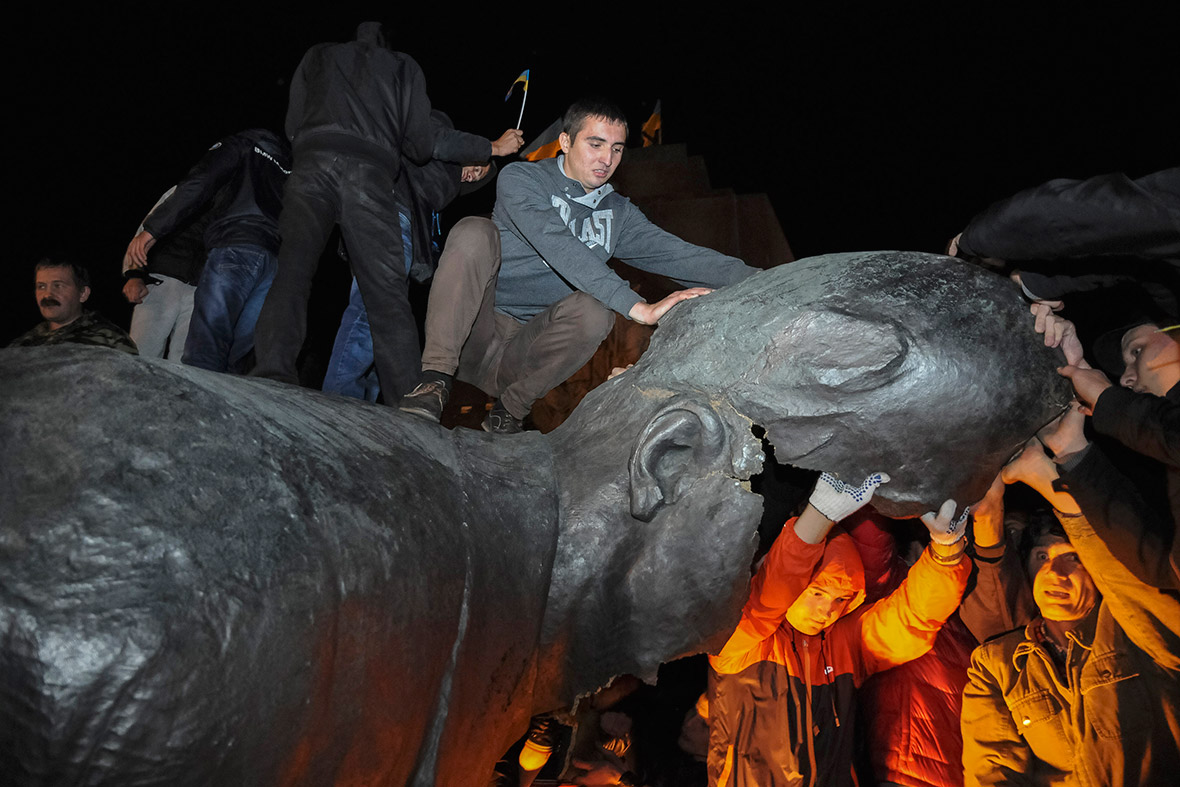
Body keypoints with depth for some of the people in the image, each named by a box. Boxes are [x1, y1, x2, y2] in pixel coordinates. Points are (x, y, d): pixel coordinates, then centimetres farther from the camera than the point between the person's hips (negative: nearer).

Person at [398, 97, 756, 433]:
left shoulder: (617, 213, 11)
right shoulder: (521, 179, -6)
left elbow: (676, 253, -2)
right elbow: (559, 247, -24)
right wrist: (639, 308, -34)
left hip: (520, 358, 4)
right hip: (471, 336, -3)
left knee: (594, 312, -27)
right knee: (475, 232, -25)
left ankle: (510, 408, -9)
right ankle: (436, 378, -27)